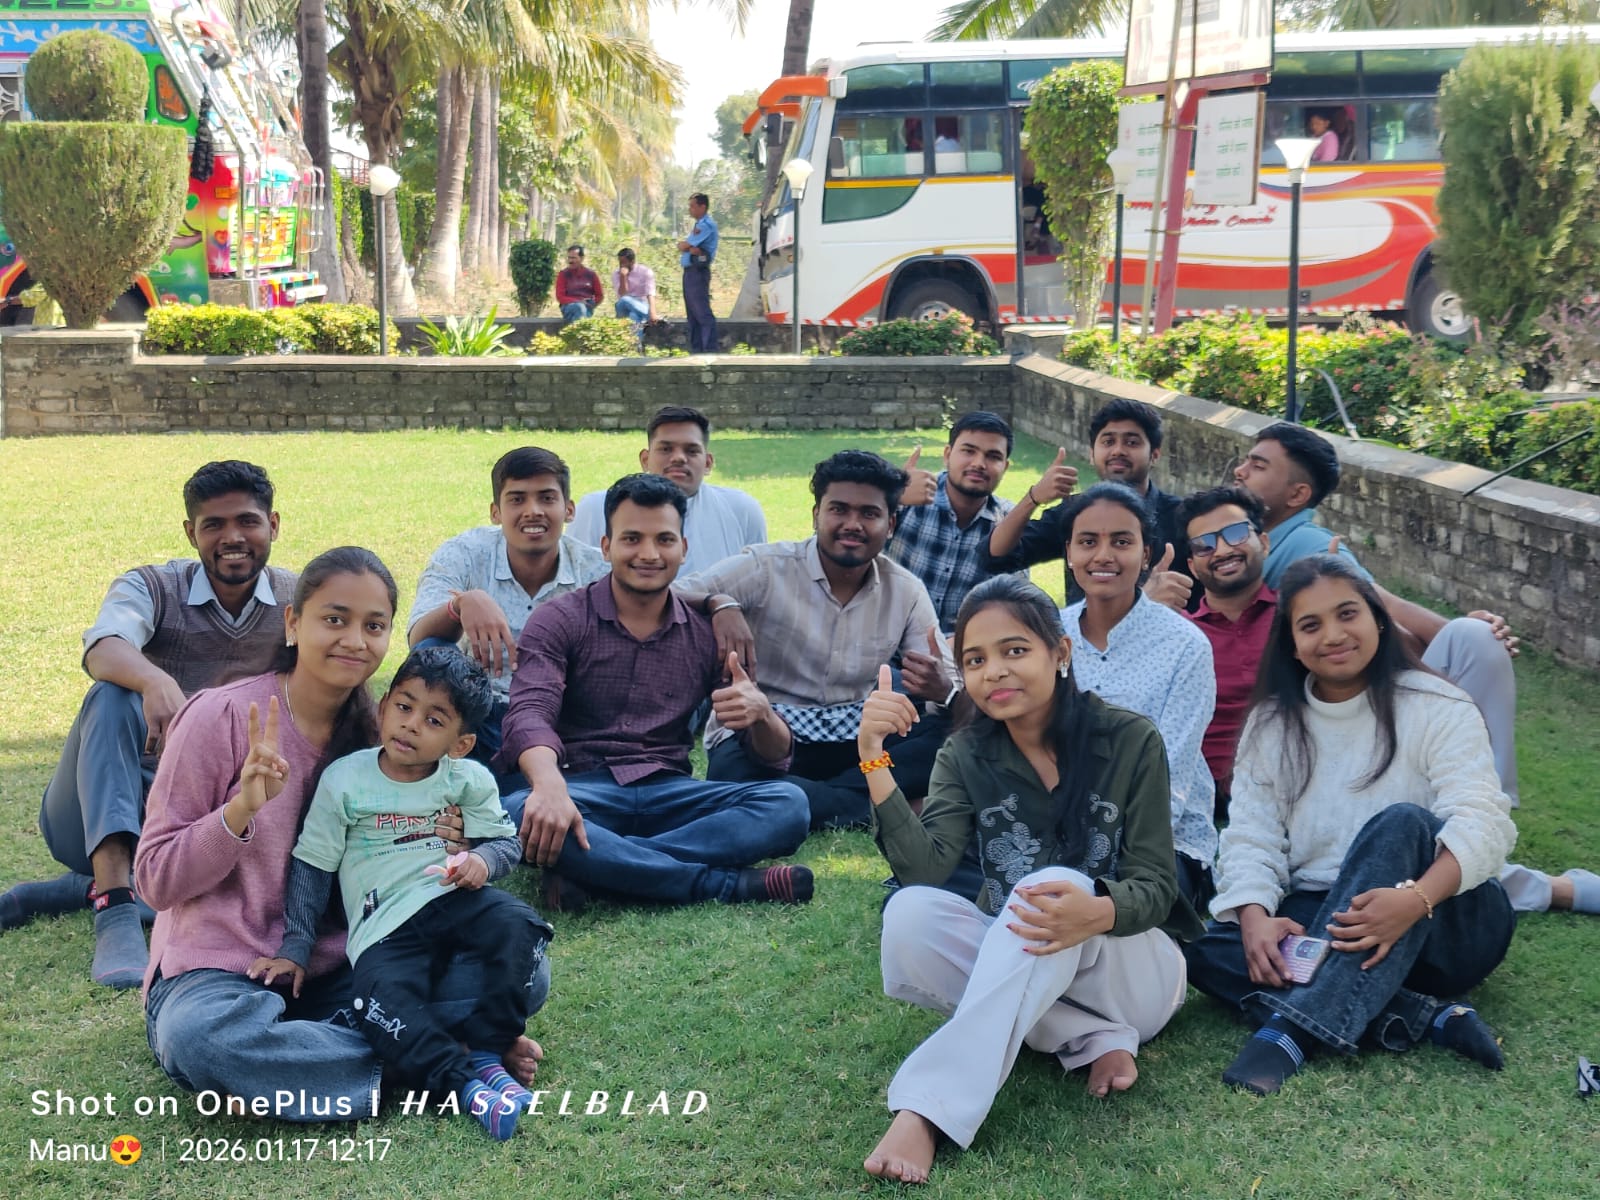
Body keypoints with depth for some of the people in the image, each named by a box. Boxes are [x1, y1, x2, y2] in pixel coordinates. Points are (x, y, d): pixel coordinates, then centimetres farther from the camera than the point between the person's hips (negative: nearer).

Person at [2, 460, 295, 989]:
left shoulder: (299, 600, 1)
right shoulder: (152, 587, -7)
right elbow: (102, 651, -30)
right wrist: (155, 681, -52)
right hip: (109, 807, -2)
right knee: (113, 695, -31)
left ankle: (85, 887, -9)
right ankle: (115, 910, -41)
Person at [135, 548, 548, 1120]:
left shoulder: (377, 732, 6)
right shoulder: (220, 718, -9)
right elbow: (156, 882, -8)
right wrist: (241, 810, -24)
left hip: (337, 973, 4)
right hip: (223, 972, -4)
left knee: (523, 968, -14)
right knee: (202, 1038, -41)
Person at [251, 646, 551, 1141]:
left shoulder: (470, 780, 5)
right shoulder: (343, 780, 2)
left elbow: (506, 840, 10)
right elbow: (311, 867, 7)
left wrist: (482, 859, -16)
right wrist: (295, 948, 5)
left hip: (455, 898, 2)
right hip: (384, 925, -2)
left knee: (520, 928, -28)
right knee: (383, 1004, -32)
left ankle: (486, 1052, -15)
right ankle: (464, 1082, -29)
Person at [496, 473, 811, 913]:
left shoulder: (707, 633, 11)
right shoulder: (559, 621, 3)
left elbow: (775, 756, 8)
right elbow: (531, 715, -15)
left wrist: (761, 713, -18)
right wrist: (549, 787, -38)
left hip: (669, 793, 3)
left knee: (788, 804, -23)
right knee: (520, 814, -37)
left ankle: (589, 871, -30)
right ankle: (727, 885, -28)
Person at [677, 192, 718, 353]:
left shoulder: (707, 225, -10)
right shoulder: (698, 225, 20)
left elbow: (683, 245, -14)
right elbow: (681, 247, 9)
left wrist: (684, 244, 7)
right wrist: (690, 248, -10)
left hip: (698, 271, -10)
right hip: (689, 271, 10)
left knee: (703, 313, -13)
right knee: (692, 314, 11)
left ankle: (710, 351, -15)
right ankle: (696, 350, 15)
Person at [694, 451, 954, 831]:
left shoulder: (906, 592, 3)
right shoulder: (765, 568, -9)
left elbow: (947, 682, 0)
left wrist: (941, 690, -26)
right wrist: (720, 606, -36)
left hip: (852, 739, 4)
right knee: (731, 772, -38)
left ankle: (804, 800, -26)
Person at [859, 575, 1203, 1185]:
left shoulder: (1129, 740, -11)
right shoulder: (965, 756, -3)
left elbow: (1155, 887, -15)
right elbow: (926, 870, -18)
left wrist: (1097, 912, -38)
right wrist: (876, 760, -30)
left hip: (1131, 963, -3)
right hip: (1014, 965, 3)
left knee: (1054, 887, -36)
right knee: (909, 915, -26)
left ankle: (927, 1109, -45)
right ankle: (1096, 1041, -21)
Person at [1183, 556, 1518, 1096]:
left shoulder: (1435, 707, -4)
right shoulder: (1271, 726, 7)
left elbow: (1482, 821, -18)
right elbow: (1251, 839, -1)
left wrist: (1414, 899, -38)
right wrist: (1256, 917, -24)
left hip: (1444, 925, -3)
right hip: (1318, 921, 4)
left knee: (1401, 824, -34)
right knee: (1208, 950, -24)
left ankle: (1294, 1028, -45)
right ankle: (1426, 1016, -31)